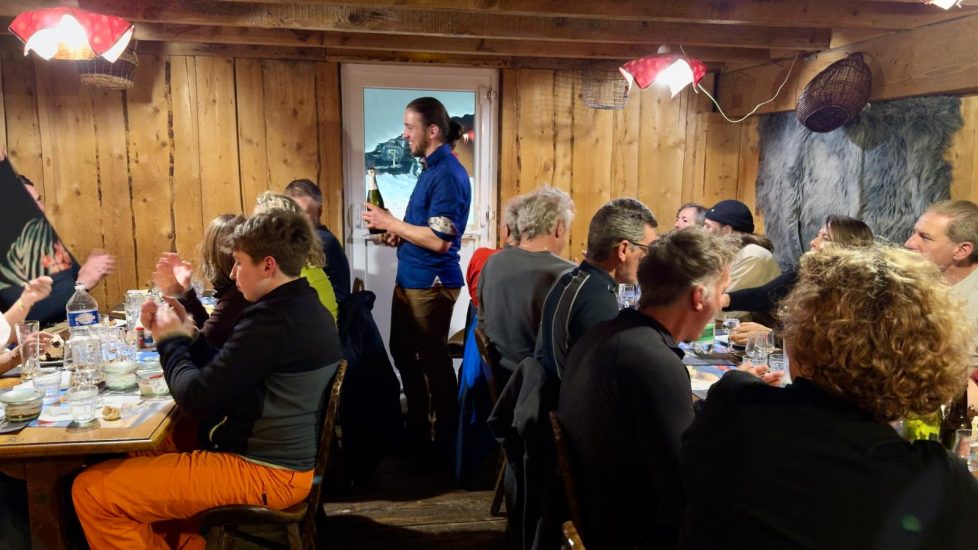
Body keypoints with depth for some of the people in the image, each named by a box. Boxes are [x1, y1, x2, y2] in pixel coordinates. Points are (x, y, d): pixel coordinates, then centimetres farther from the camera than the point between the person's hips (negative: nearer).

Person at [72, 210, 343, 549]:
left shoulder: (272, 318, -23)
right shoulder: (305, 310, 9)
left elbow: (197, 400, -19)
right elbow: (227, 375, 15)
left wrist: (170, 342, -4)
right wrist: (185, 337, 6)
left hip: (261, 471, -10)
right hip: (283, 460, 10)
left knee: (91, 490, -7)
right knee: (142, 459, 26)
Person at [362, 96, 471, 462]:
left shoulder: (448, 174, -19)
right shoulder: (431, 168, 11)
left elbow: (439, 239, -26)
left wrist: (390, 222, -17)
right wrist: (397, 233, 5)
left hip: (432, 283, -10)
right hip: (409, 279, 10)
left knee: (433, 360, 3)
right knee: (403, 352, 20)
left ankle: (445, 442, 21)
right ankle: (418, 427, 37)